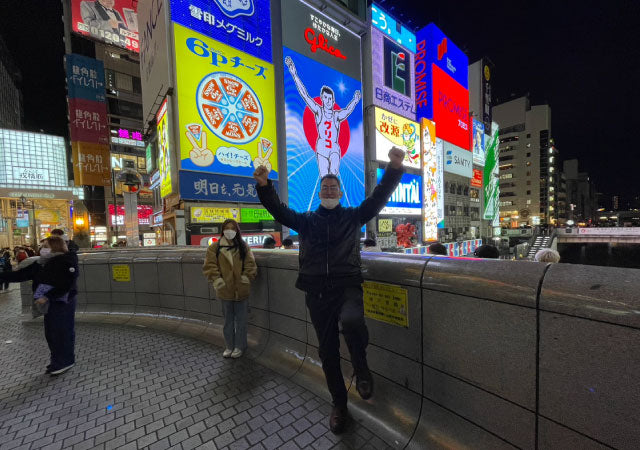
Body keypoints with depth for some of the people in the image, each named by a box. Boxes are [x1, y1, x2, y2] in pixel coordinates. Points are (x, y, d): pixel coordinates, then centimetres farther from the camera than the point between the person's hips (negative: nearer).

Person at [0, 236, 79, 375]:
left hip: (63, 302, -8)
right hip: (50, 303, 8)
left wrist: (46, 296, -22)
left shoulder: (67, 262, -17)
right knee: (50, 333, 15)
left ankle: (65, 361, 13)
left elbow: (65, 284, -23)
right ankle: (57, 361, 28)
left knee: (63, 332, 0)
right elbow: (22, 274, 11)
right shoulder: (42, 263, 8)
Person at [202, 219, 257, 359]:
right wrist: (216, 280, -12)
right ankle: (229, 346, 34)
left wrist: (246, 277, -10)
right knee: (228, 320, 16)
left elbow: (250, 264, 1)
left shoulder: (244, 247, 2)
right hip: (225, 290, 0)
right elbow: (209, 265, -2)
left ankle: (240, 346, 29)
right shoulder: (214, 248, 1)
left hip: (241, 290, 0)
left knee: (241, 320, 12)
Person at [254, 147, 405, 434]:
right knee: (327, 350, 10)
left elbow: (379, 197, -1)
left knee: (351, 321, -34)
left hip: (347, 286, -2)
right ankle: (339, 404, 35)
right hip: (317, 292, 2)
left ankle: (361, 367, 0)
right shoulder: (306, 220, 12)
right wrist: (264, 186, -17)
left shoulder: (353, 216, 10)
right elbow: (278, 210, 1)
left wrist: (394, 168, -16)